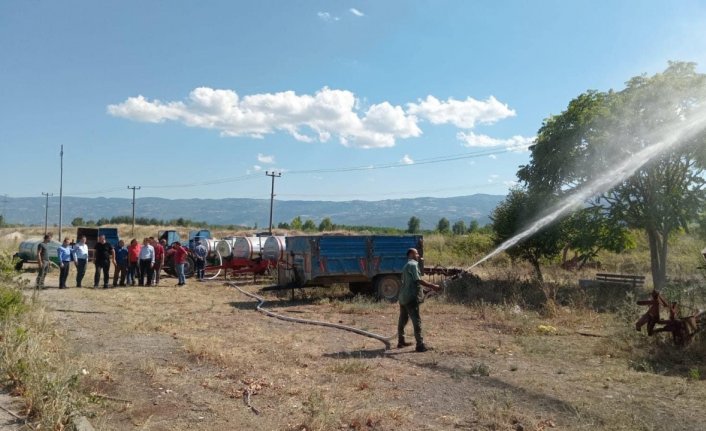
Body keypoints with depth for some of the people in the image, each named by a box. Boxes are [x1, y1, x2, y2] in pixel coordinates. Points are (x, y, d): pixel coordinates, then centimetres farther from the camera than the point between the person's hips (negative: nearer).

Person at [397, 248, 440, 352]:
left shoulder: (407, 265, 20)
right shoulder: (413, 264, -10)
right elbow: (418, 280, -18)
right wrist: (432, 286, -17)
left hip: (403, 297, 10)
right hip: (411, 297, -10)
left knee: (402, 320, 16)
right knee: (417, 320, -9)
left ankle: (401, 342, 25)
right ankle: (420, 345, -10)